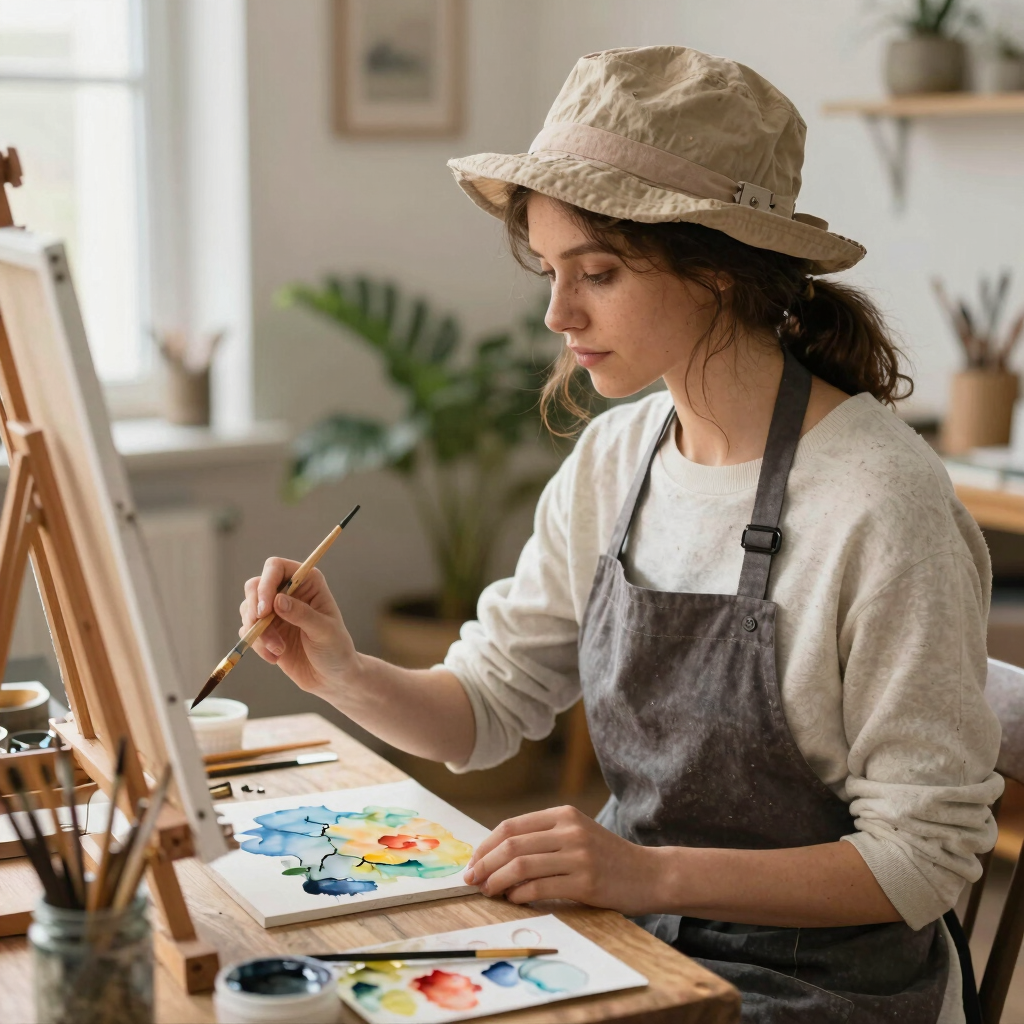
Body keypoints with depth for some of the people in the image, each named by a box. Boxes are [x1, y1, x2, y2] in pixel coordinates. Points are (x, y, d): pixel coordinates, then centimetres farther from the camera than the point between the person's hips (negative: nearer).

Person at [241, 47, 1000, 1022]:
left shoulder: (879, 501, -21)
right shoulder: (613, 458, 1)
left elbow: (924, 854, -18)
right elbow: (488, 703, 6)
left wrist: (654, 871, -27)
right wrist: (348, 677, -13)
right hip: (629, 939, 6)